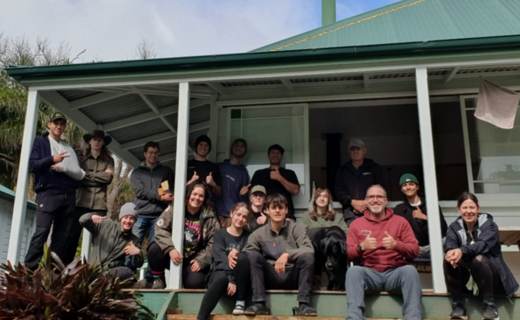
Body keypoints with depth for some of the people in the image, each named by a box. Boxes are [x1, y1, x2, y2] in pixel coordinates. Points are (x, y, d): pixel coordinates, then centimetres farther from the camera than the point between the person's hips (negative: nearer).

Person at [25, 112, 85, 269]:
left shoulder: (69, 148, 22)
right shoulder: (40, 142, 11)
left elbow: (79, 173, 11)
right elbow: (32, 164, -3)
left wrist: (63, 168, -7)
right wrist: (51, 159, -18)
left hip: (68, 196, 5)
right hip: (48, 193, -4)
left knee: (63, 235, 2)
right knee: (42, 232, -13)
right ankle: (30, 268, -11)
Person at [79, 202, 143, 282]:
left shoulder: (134, 240, 11)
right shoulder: (106, 225, 8)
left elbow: (138, 265, 5)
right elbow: (82, 220, 3)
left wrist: (138, 253, -18)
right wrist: (92, 217, -20)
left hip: (113, 271, 1)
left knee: (127, 272, -33)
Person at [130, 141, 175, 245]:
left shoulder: (166, 171, 18)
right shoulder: (137, 172, 14)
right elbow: (139, 191, -1)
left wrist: (168, 195, -12)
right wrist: (158, 195, -11)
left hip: (159, 215, 0)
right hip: (140, 214, 0)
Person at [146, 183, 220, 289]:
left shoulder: (209, 217, -1)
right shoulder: (174, 209, -3)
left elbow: (213, 243, -3)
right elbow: (160, 229, -13)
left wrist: (201, 260, -14)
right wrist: (170, 249, -28)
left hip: (193, 260, 0)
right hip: (174, 254, 1)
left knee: (194, 283, -27)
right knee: (155, 248, -29)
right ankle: (158, 279, -2)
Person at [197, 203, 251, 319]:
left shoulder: (248, 236, 14)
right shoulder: (220, 234, 6)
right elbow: (219, 258, -10)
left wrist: (237, 253, -25)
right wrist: (230, 279, -25)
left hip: (241, 279, 1)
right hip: (221, 272, -1)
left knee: (242, 257, -31)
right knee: (222, 278, -38)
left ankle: (240, 301, -21)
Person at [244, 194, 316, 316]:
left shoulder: (297, 228, 0)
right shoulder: (259, 233, 5)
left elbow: (309, 249, -14)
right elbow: (247, 256, -3)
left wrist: (287, 254, -29)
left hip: (293, 277, -1)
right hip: (271, 277, 1)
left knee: (307, 256, -27)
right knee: (252, 255, -21)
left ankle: (303, 305, -24)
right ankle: (259, 304, -23)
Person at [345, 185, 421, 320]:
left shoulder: (400, 221, 11)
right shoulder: (356, 224, 11)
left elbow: (414, 250, 3)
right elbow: (348, 254, 6)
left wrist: (396, 245, -17)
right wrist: (361, 247, -15)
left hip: (395, 273, 0)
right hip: (369, 273, 0)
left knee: (410, 270, -32)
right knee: (353, 271, -31)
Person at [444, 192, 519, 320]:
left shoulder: (489, 224, -9)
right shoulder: (454, 226, 0)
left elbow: (484, 244, -29)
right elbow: (449, 244, -20)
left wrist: (462, 251, -48)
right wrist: (451, 252, -46)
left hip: (490, 269, -3)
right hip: (466, 273, 3)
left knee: (478, 259, -35)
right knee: (448, 259, -26)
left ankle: (489, 305, -20)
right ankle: (458, 305, -17)